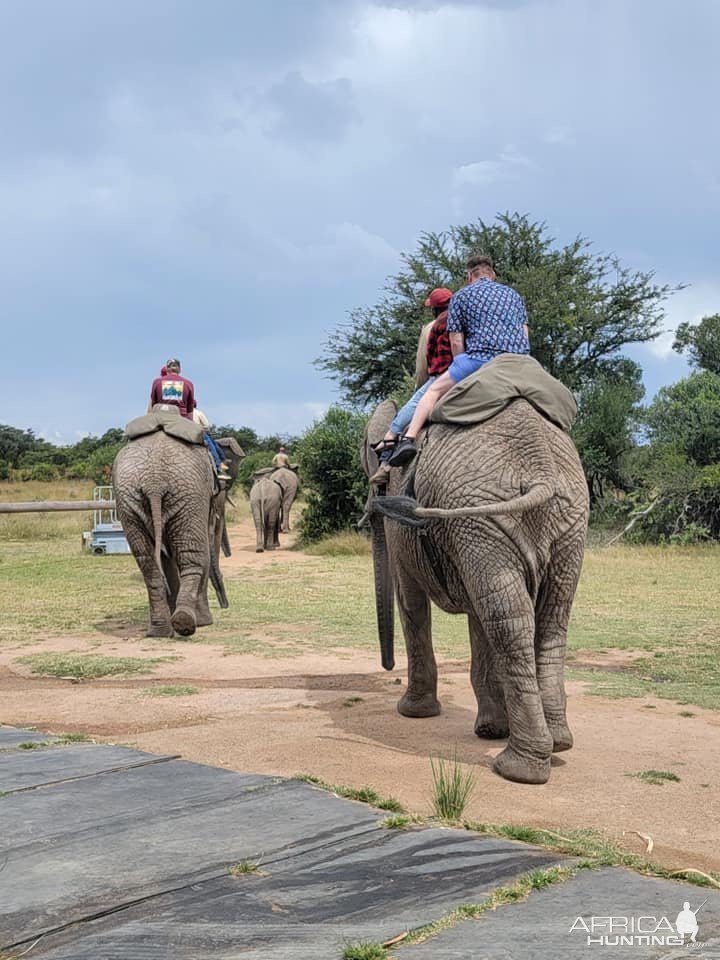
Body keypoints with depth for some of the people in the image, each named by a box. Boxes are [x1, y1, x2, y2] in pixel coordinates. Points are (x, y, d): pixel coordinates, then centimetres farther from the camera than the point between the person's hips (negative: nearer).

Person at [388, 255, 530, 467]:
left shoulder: (462, 295, 14)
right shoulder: (513, 294, 27)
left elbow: (456, 342, 8)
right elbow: (525, 335, 22)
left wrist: (462, 370, 19)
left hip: (480, 356, -4)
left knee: (435, 390, 8)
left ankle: (409, 438, -6)